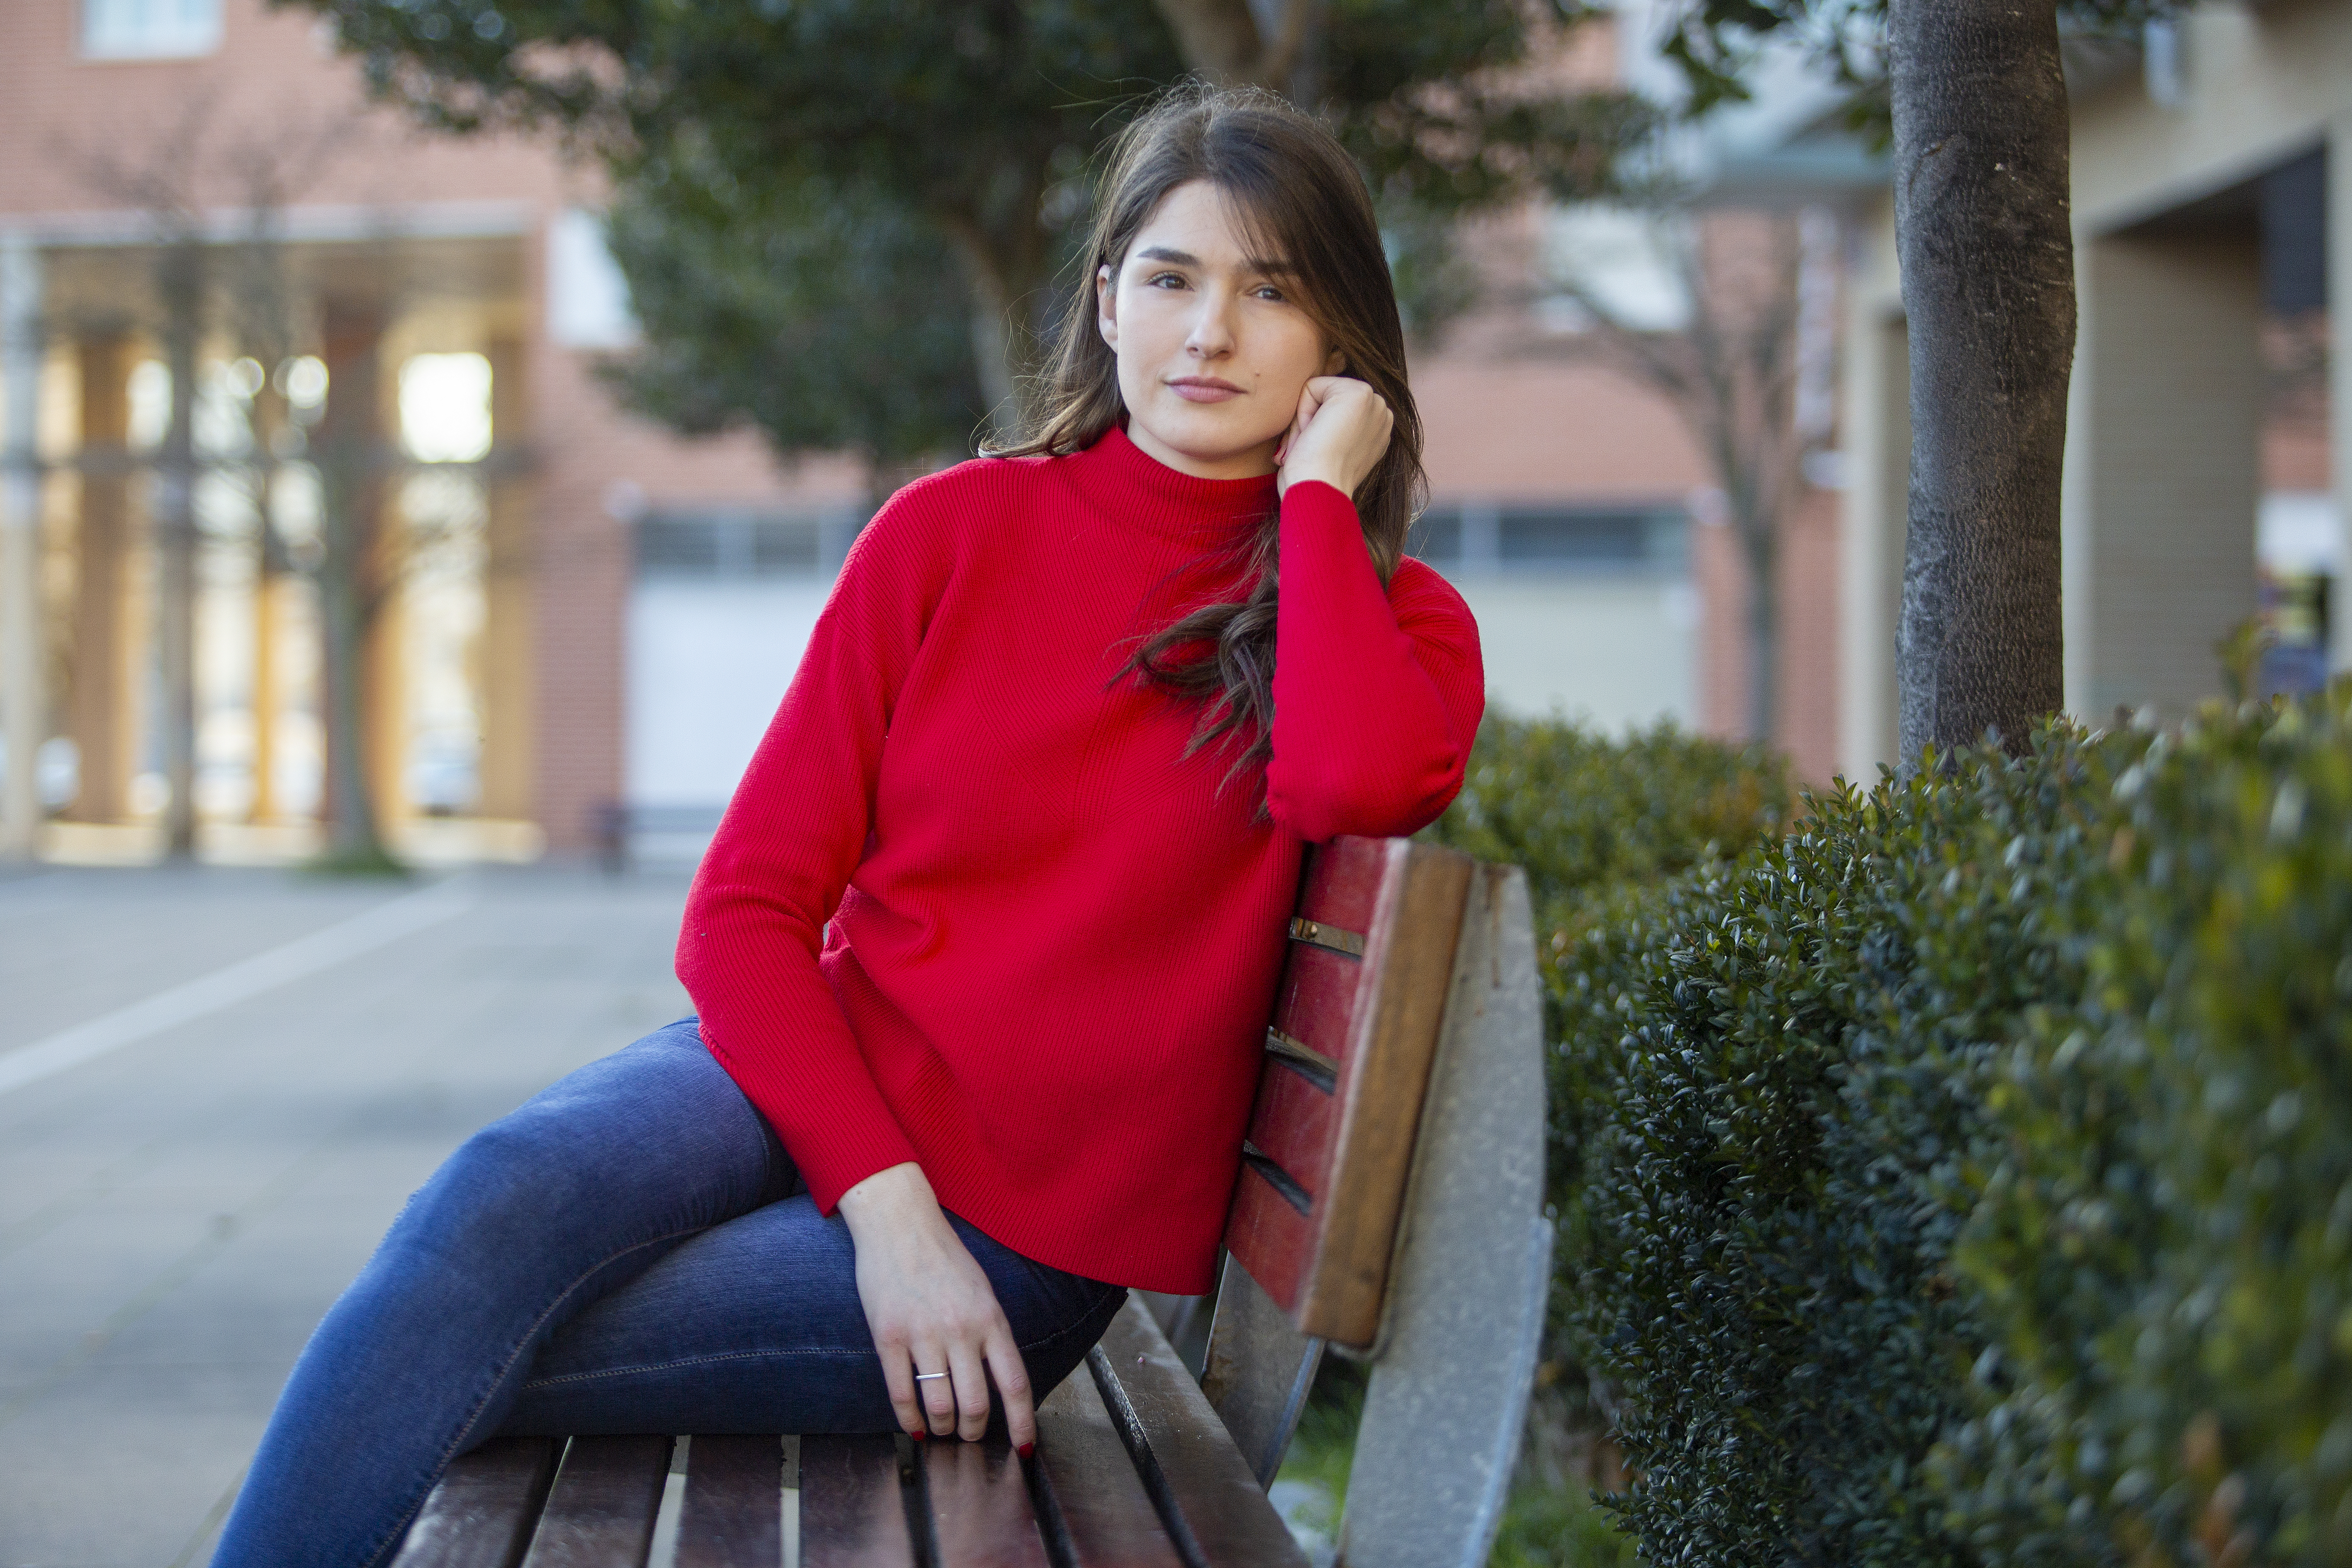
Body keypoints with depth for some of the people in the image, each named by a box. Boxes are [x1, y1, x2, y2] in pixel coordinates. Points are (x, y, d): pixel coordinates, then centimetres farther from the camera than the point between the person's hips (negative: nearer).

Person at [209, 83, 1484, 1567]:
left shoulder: (1399, 620, 3)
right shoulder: (957, 530, 4)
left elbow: (1356, 781, -25)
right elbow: (746, 905, 0)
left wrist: (1317, 488, -11)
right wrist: (880, 1195, -13)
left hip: (1027, 1228, -2)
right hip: (810, 1073, 2)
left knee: (457, 1367, -25)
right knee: (495, 1200, -32)